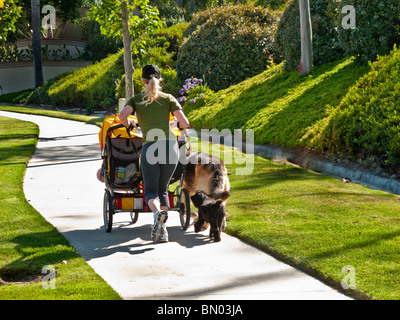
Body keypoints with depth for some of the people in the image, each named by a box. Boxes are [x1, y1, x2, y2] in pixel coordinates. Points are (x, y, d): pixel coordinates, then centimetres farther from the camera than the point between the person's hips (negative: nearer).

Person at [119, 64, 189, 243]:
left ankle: (158, 212, -27)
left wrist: (128, 124, 16)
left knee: (151, 191, 7)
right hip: (170, 145, 2)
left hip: (150, 148, -2)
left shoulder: (136, 99, 12)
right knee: (162, 189, 18)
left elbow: (122, 115, -6)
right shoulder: (168, 98, 13)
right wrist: (177, 125, 28)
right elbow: (185, 124, 4)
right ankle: (161, 230, 5)